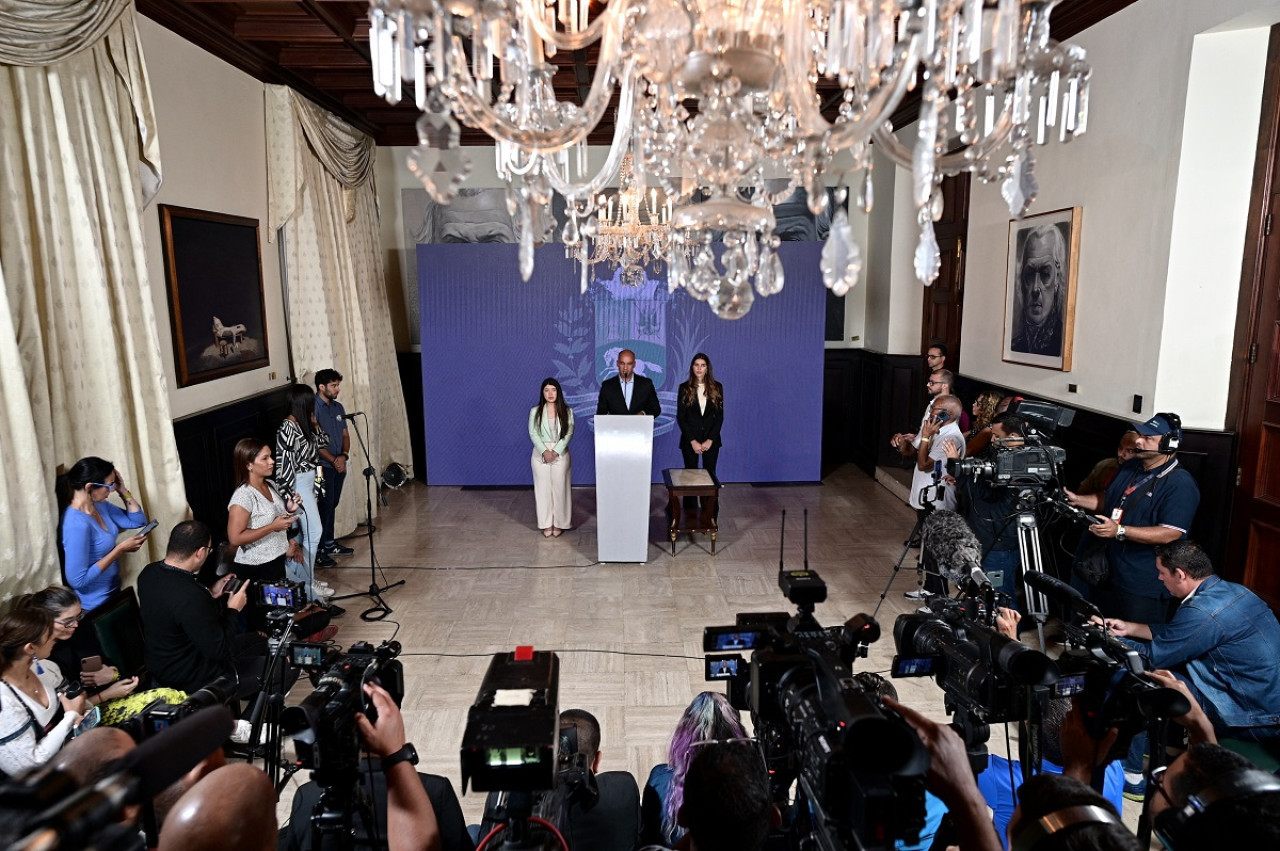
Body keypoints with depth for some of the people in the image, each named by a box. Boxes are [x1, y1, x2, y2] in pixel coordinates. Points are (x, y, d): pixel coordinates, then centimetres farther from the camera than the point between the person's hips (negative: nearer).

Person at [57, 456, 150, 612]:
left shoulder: (99, 505, -3)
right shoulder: (77, 524, -29)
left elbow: (138, 520, 8)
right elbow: (77, 580, -29)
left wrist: (123, 490, -5)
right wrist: (120, 549, -24)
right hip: (94, 606, -8)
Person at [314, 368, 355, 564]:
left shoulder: (338, 407, 11)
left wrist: (343, 456, -5)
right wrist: (333, 460, -16)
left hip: (339, 466, 7)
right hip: (323, 467, -7)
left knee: (332, 505, 16)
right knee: (324, 507, -6)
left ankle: (330, 543, 28)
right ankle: (318, 551, 1)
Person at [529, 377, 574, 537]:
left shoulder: (567, 411, -1)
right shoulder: (535, 411, 0)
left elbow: (569, 434, -5)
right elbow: (533, 433, -4)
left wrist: (556, 452, -15)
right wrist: (545, 451, -15)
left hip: (561, 455, 0)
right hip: (540, 455, 0)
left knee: (560, 489, 4)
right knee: (543, 489, 5)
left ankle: (559, 523, 16)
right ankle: (546, 524, 15)